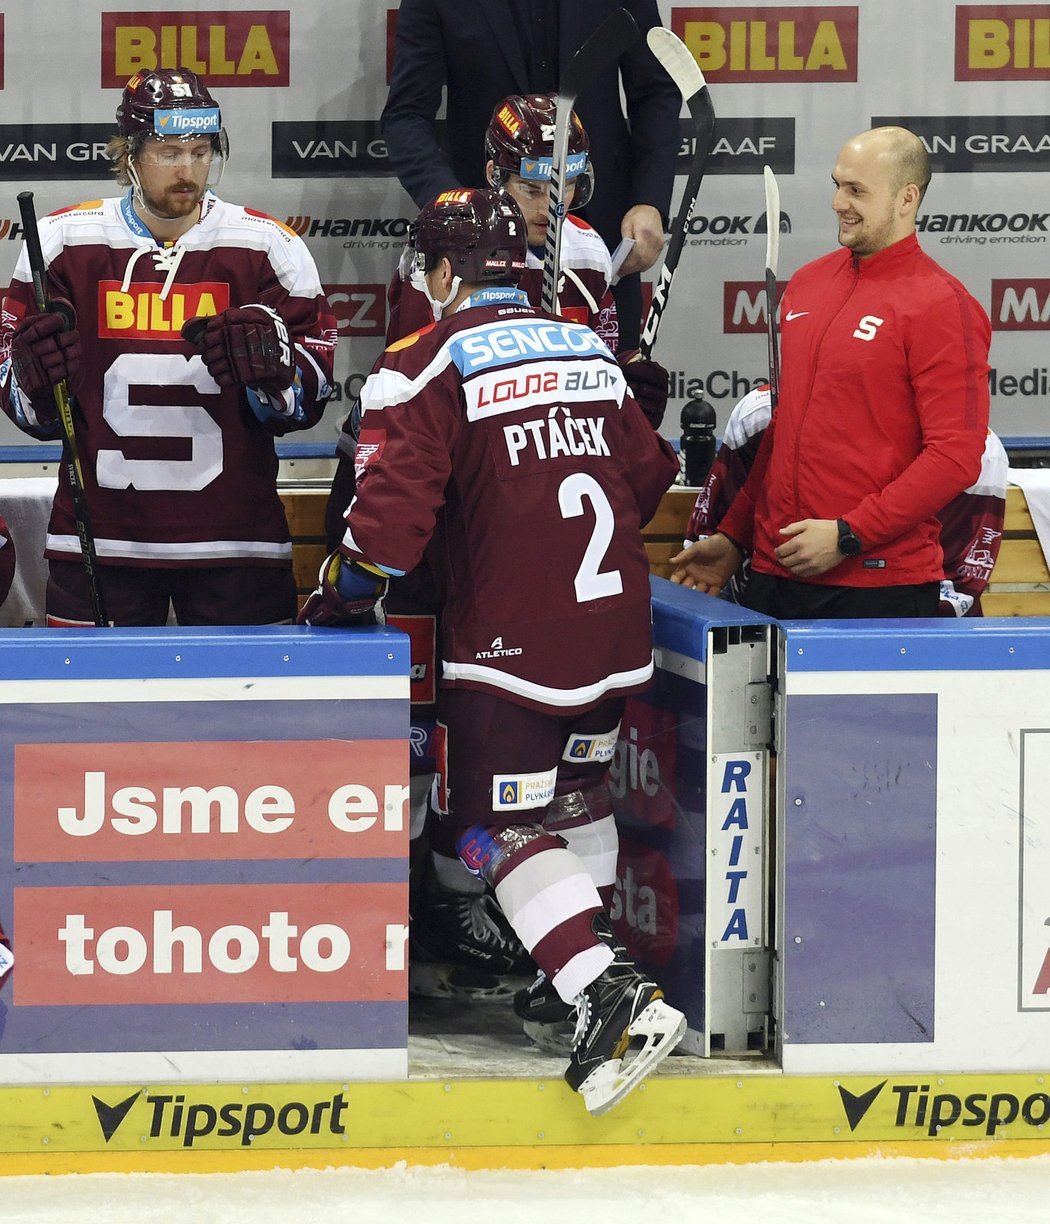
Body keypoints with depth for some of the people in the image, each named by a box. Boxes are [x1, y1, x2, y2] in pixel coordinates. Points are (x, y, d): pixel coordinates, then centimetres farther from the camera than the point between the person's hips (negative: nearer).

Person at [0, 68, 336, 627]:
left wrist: (271, 367, -18)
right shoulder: (62, 242, 3)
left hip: (233, 542, 0)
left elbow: (309, 399, 3)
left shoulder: (268, 247, 2)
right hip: (98, 535, 0)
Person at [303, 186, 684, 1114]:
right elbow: (648, 475, 20)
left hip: (509, 638, -7)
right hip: (616, 629, 7)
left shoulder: (428, 363, -8)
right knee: (573, 794, 25)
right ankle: (591, 942, 28)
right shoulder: (591, 350, 13)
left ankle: (609, 997, -20)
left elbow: (393, 511, -15)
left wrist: (340, 599, 0)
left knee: (499, 826, -5)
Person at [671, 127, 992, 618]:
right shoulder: (806, 284, 14)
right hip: (776, 573, 6)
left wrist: (848, 536, -17)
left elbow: (955, 456, -14)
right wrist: (733, 536, 19)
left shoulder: (942, 305, -8)